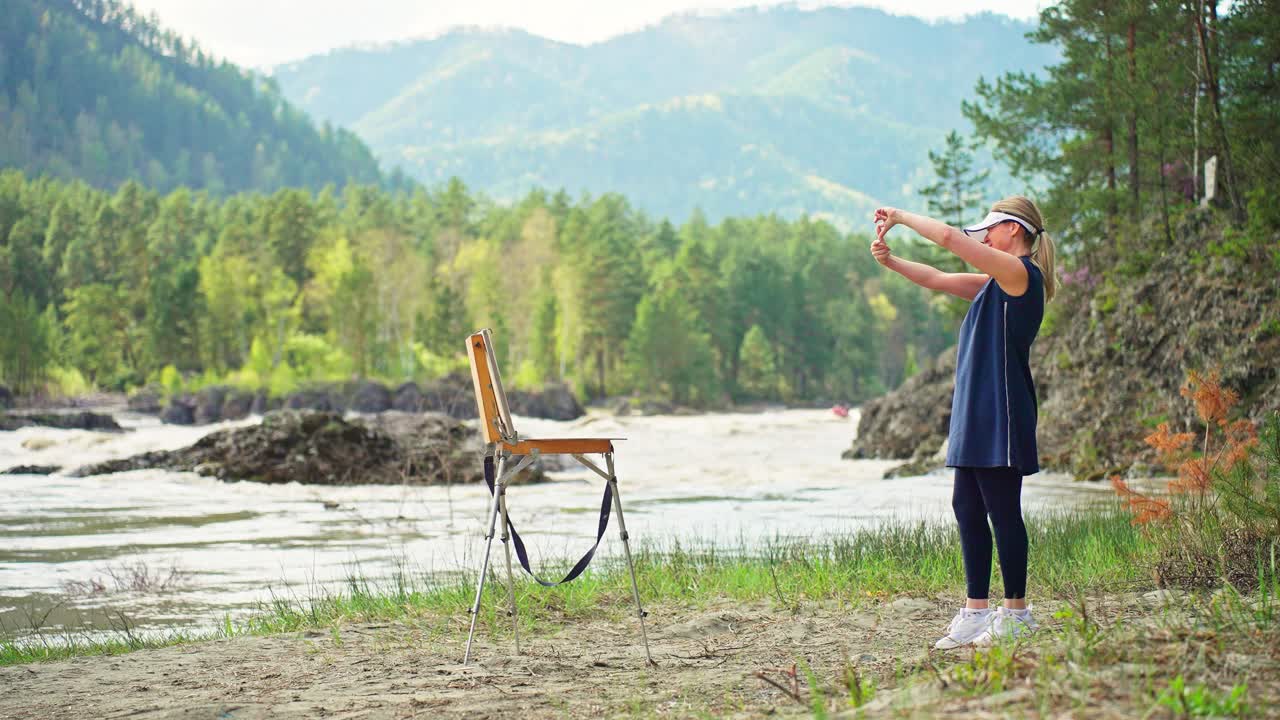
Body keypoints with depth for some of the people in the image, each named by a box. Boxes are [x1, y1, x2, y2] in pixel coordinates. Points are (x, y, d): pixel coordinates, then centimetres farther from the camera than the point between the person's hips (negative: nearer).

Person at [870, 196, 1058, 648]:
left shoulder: (1021, 273, -10)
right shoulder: (996, 283, 19)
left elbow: (950, 237, -15)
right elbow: (937, 280, 23)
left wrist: (900, 216, -3)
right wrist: (889, 261, 9)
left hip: (1000, 415, -10)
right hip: (975, 413, 10)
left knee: (1002, 511, -5)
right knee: (967, 509, 9)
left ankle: (1017, 613, 2)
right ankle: (976, 612, 14)